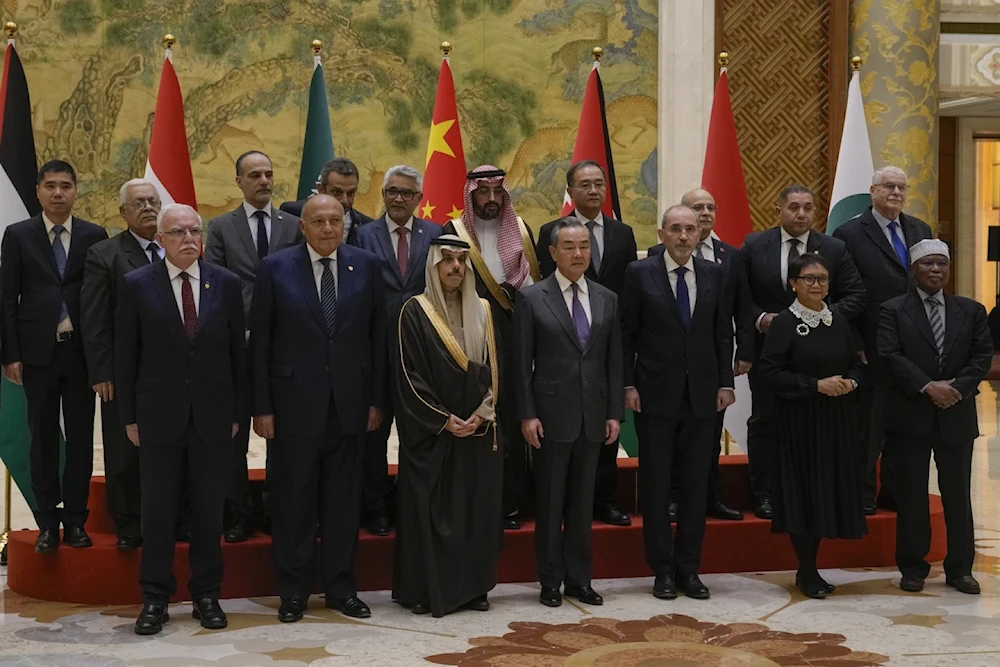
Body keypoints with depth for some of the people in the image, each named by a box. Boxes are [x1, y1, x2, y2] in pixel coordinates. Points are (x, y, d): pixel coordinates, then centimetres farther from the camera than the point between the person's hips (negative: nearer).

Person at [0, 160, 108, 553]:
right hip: (38, 351, 0)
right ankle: (48, 522, 12)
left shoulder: (94, 236, 4)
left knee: (81, 437, 4)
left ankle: (75, 520, 12)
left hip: (81, 351, 1)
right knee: (43, 438, 5)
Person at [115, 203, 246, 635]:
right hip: (159, 417, -1)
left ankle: (207, 595, 19)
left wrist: (237, 412, 4)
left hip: (213, 418, 1)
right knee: (158, 511, 5)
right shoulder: (137, 285, -1)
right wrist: (129, 416, -1)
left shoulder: (226, 283, 3)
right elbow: (125, 356, 1)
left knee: (209, 510, 8)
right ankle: (155, 599, 16)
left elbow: (238, 352, 6)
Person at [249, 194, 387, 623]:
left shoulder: (365, 265, 4)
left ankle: (341, 588, 21)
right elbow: (260, 342, -1)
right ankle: (293, 591, 17)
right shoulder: (276, 268, -2)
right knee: (293, 500, 5)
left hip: (349, 403, 2)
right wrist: (262, 406, -5)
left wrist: (376, 399, 3)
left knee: (343, 499, 9)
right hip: (295, 404, -2)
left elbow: (377, 335, 6)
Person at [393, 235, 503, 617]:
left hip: (478, 430, 4)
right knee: (430, 509, -2)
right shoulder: (414, 312, -4)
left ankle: (473, 586, 15)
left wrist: (481, 414, -8)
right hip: (430, 431, -4)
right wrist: (443, 420, -13)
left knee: (476, 507, 6)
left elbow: (493, 369, 7)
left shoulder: (482, 312, 9)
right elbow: (409, 375, -8)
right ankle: (428, 589, 6)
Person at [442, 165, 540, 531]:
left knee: (513, 422, 3)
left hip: (515, 340, 3)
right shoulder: (454, 232, 1)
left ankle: (510, 504, 11)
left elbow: (536, 280, 12)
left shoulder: (521, 230, 11)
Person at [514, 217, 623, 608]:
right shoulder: (531, 299, -3)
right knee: (551, 502, 5)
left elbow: (614, 361, 9)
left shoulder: (607, 300, 8)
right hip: (552, 414, -3)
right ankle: (551, 581, 15)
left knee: (583, 501, 10)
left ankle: (579, 579, 19)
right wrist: (527, 415, -9)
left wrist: (614, 413, 3)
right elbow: (522, 363, -4)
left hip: (593, 416, 3)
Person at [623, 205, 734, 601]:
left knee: (696, 486, 6)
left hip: (702, 395, 3)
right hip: (656, 394, -2)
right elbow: (626, 335, -1)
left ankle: (689, 568, 17)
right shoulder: (640, 274, -2)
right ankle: (662, 569, 13)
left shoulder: (714, 275, 6)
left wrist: (725, 383, 3)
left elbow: (723, 334, 10)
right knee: (656, 485, 3)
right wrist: (628, 385, -7)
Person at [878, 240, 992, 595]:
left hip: (957, 416, 2)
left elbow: (983, 356, 2)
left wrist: (956, 387, -13)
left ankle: (960, 567, 18)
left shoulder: (971, 311, 10)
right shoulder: (893, 311, 0)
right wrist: (928, 387, -19)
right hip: (910, 416, -2)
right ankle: (913, 567, 14)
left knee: (957, 493, 7)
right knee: (911, 495, 4)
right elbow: (890, 356, -10)